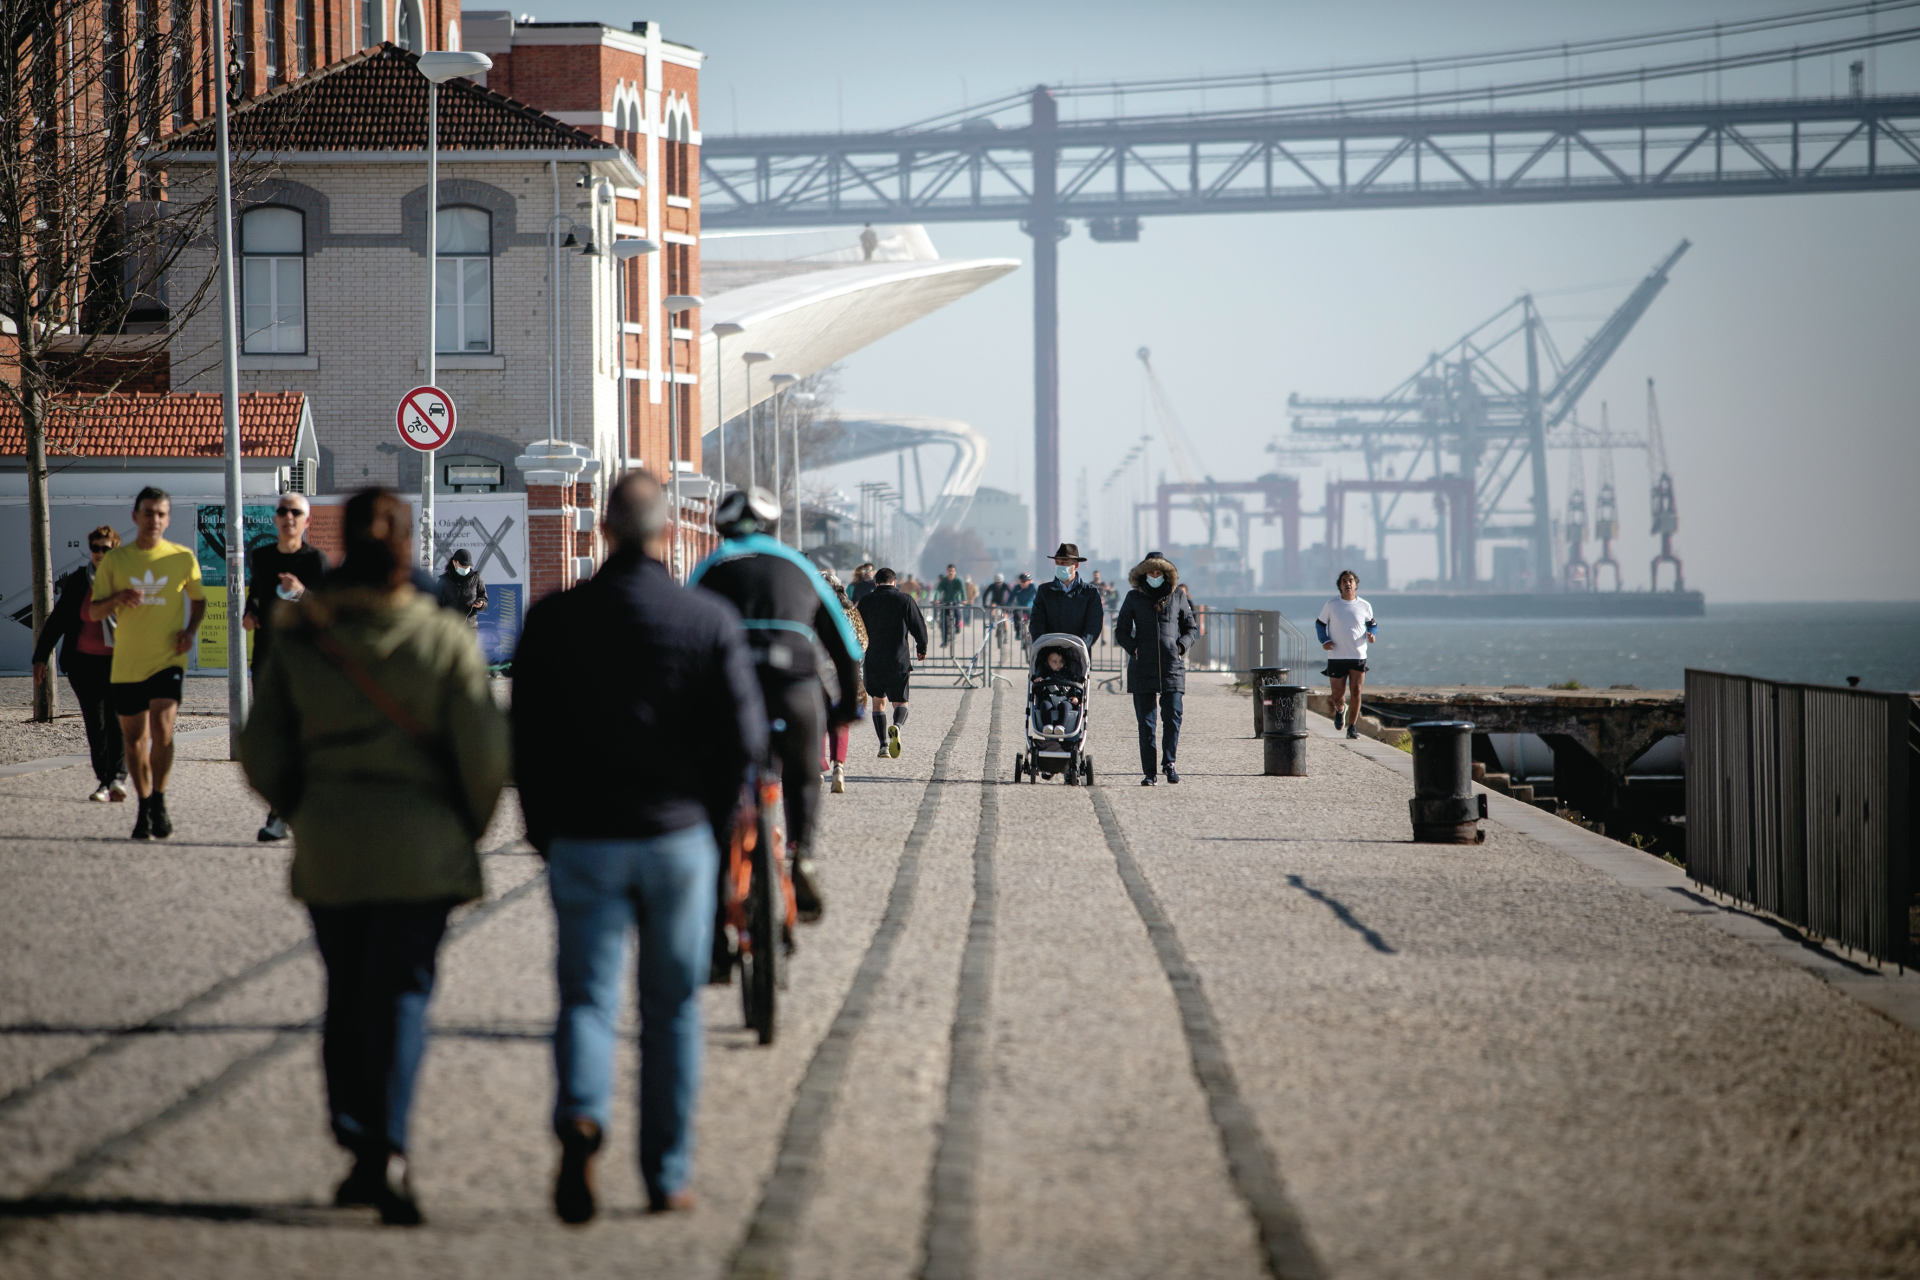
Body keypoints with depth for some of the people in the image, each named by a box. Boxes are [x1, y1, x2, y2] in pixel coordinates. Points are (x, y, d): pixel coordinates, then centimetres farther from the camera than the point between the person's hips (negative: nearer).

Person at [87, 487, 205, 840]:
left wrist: (190, 630, -1)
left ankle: (159, 802, -7)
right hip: (127, 663, 2)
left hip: (168, 661, -2)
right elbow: (93, 613, 5)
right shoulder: (115, 560, 3)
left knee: (162, 728, -20)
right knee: (135, 739, 8)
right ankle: (144, 809, 23)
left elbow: (198, 599, 18)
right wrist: (118, 598, -16)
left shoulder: (183, 558, 2)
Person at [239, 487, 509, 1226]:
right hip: (421, 848, -2)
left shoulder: (297, 642, -2)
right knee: (403, 994, 1)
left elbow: (262, 757, 1)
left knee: (346, 997, 15)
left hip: (327, 852, 2)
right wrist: (468, 829, 9)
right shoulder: (445, 640, -7)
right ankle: (389, 1149, -15)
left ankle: (360, 1151, 16)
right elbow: (484, 752, -8)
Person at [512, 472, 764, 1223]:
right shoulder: (711, 620, -3)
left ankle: (581, 1117, -25)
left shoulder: (553, 620, -2)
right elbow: (744, 737, -5)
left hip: (583, 841, 0)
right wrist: (713, 822, 9)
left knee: (586, 995, 4)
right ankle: (667, 1177, 13)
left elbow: (525, 737, -1)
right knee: (673, 1008, 10)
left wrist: (544, 831, 10)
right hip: (679, 837, 0)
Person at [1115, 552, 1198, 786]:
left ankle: (1169, 763, 8)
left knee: (1173, 716, -10)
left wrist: (1182, 645, -1)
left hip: (1172, 664, 0)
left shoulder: (1177, 596, 10)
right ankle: (1149, 772, 3)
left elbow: (1191, 627, 17)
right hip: (1143, 667, 0)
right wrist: (1133, 648, -5)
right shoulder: (1134, 598, 9)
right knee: (1145, 721, -1)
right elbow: (1121, 630, 12)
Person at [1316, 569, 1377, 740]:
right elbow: (1320, 624, 11)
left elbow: (1371, 624, 17)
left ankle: (1352, 727, 4)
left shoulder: (1364, 606, 3)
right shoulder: (1331, 605, 0)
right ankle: (1340, 709, 39)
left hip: (1359, 656, 0)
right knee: (1338, 695, 3)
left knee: (1355, 692, -6)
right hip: (1337, 657, 0)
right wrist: (1324, 641, -5)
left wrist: (1371, 635, -5)